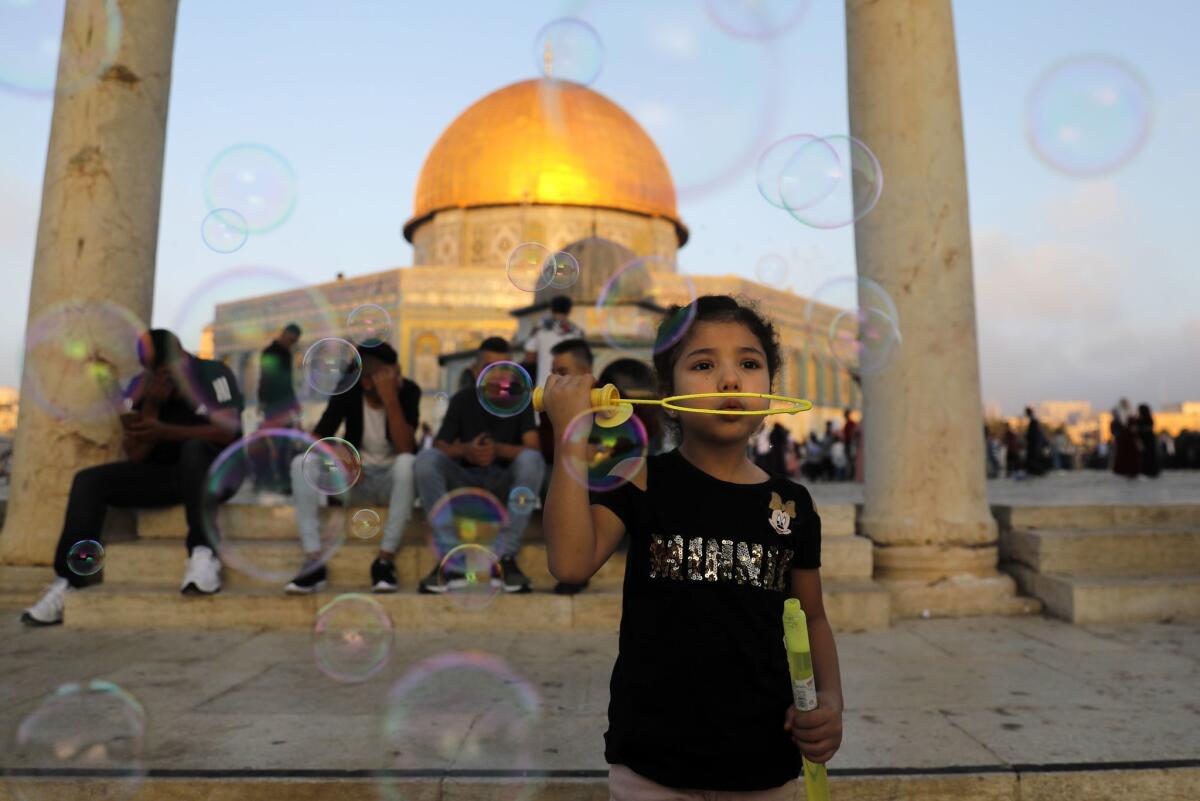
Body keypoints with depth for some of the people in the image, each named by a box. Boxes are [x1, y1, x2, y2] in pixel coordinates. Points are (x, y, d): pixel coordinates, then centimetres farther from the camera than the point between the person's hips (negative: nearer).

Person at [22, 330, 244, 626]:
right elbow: (135, 455, -2)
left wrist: (165, 431, -35)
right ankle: (70, 582, -12)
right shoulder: (142, 387, 2)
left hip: (215, 471, -5)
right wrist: (150, 406, -16)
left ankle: (201, 552, -40)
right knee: (89, 481, -10)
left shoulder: (213, 374, -11)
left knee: (195, 447, -37)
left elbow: (228, 431, -25)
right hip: (166, 476, 5)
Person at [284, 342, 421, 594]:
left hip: (394, 480, -2)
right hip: (356, 480, 2)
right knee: (301, 463, -22)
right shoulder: (347, 392, -10)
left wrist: (391, 399, -35)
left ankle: (386, 559, -28)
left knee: (407, 462, -36)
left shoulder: (408, 391, -15)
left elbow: (405, 449, -26)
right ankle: (314, 562, -26)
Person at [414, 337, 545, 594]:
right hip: (464, 481, 1)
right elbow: (438, 448, -9)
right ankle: (452, 561, -31)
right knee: (426, 458, -27)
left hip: (505, 483, -1)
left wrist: (498, 449, -34)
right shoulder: (462, 399, -1)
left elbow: (533, 449, -15)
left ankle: (504, 558, -27)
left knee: (531, 460, -32)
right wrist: (464, 450, -32)